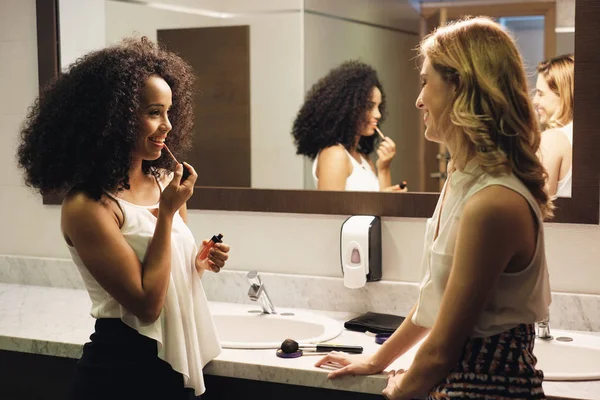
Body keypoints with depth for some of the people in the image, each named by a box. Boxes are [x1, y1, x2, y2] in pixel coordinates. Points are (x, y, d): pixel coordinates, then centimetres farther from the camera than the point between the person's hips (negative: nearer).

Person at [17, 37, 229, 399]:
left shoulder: (163, 181, 0)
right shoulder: (87, 206, -19)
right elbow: (146, 304, -21)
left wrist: (202, 263, -5)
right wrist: (168, 213, -19)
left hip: (178, 362, 7)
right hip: (125, 369, -6)